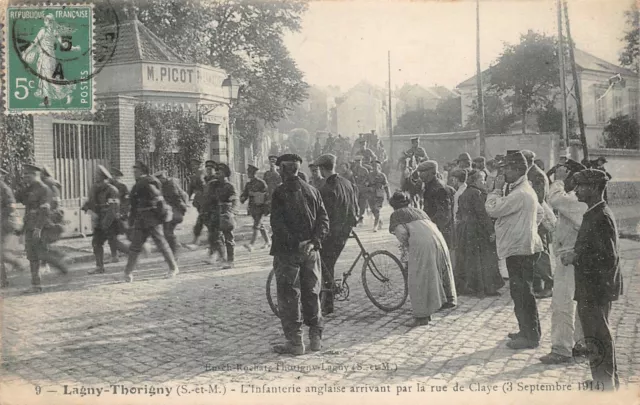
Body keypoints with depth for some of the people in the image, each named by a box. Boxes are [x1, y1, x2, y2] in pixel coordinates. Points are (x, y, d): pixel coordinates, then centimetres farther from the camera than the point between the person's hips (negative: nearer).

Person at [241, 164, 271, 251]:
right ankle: (267, 242, 27)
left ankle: (251, 245, -19)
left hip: (260, 208, -7)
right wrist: (242, 199, -11)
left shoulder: (261, 183, -9)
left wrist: (267, 207, -10)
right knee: (260, 226, 15)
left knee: (256, 226, -13)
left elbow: (267, 195, -8)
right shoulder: (248, 184, 11)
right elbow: (244, 194, 13)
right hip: (252, 207, 7)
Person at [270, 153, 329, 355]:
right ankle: (316, 338, 20)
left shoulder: (280, 192, -9)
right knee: (311, 293, 14)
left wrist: (294, 243, -12)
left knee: (289, 296, 3)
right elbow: (324, 219, 1)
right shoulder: (312, 190, 7)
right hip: (310, 250, 5)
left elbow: (277, 224, -16)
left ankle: (295, 342, 4)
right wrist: (315, 242, -5)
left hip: (287, 251, -5)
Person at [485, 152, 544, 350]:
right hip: (525, 247, 11)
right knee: (523, 292, 18)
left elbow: (492, 209, -24)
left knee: (521, 294, -4)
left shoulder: (519, 194, -21)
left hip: (519, 250, -11)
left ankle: (530, 337, 4)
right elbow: (539, 213, 26)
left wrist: (497, 189, -12)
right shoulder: (526, 190, 14)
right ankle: (529, 331, 28)